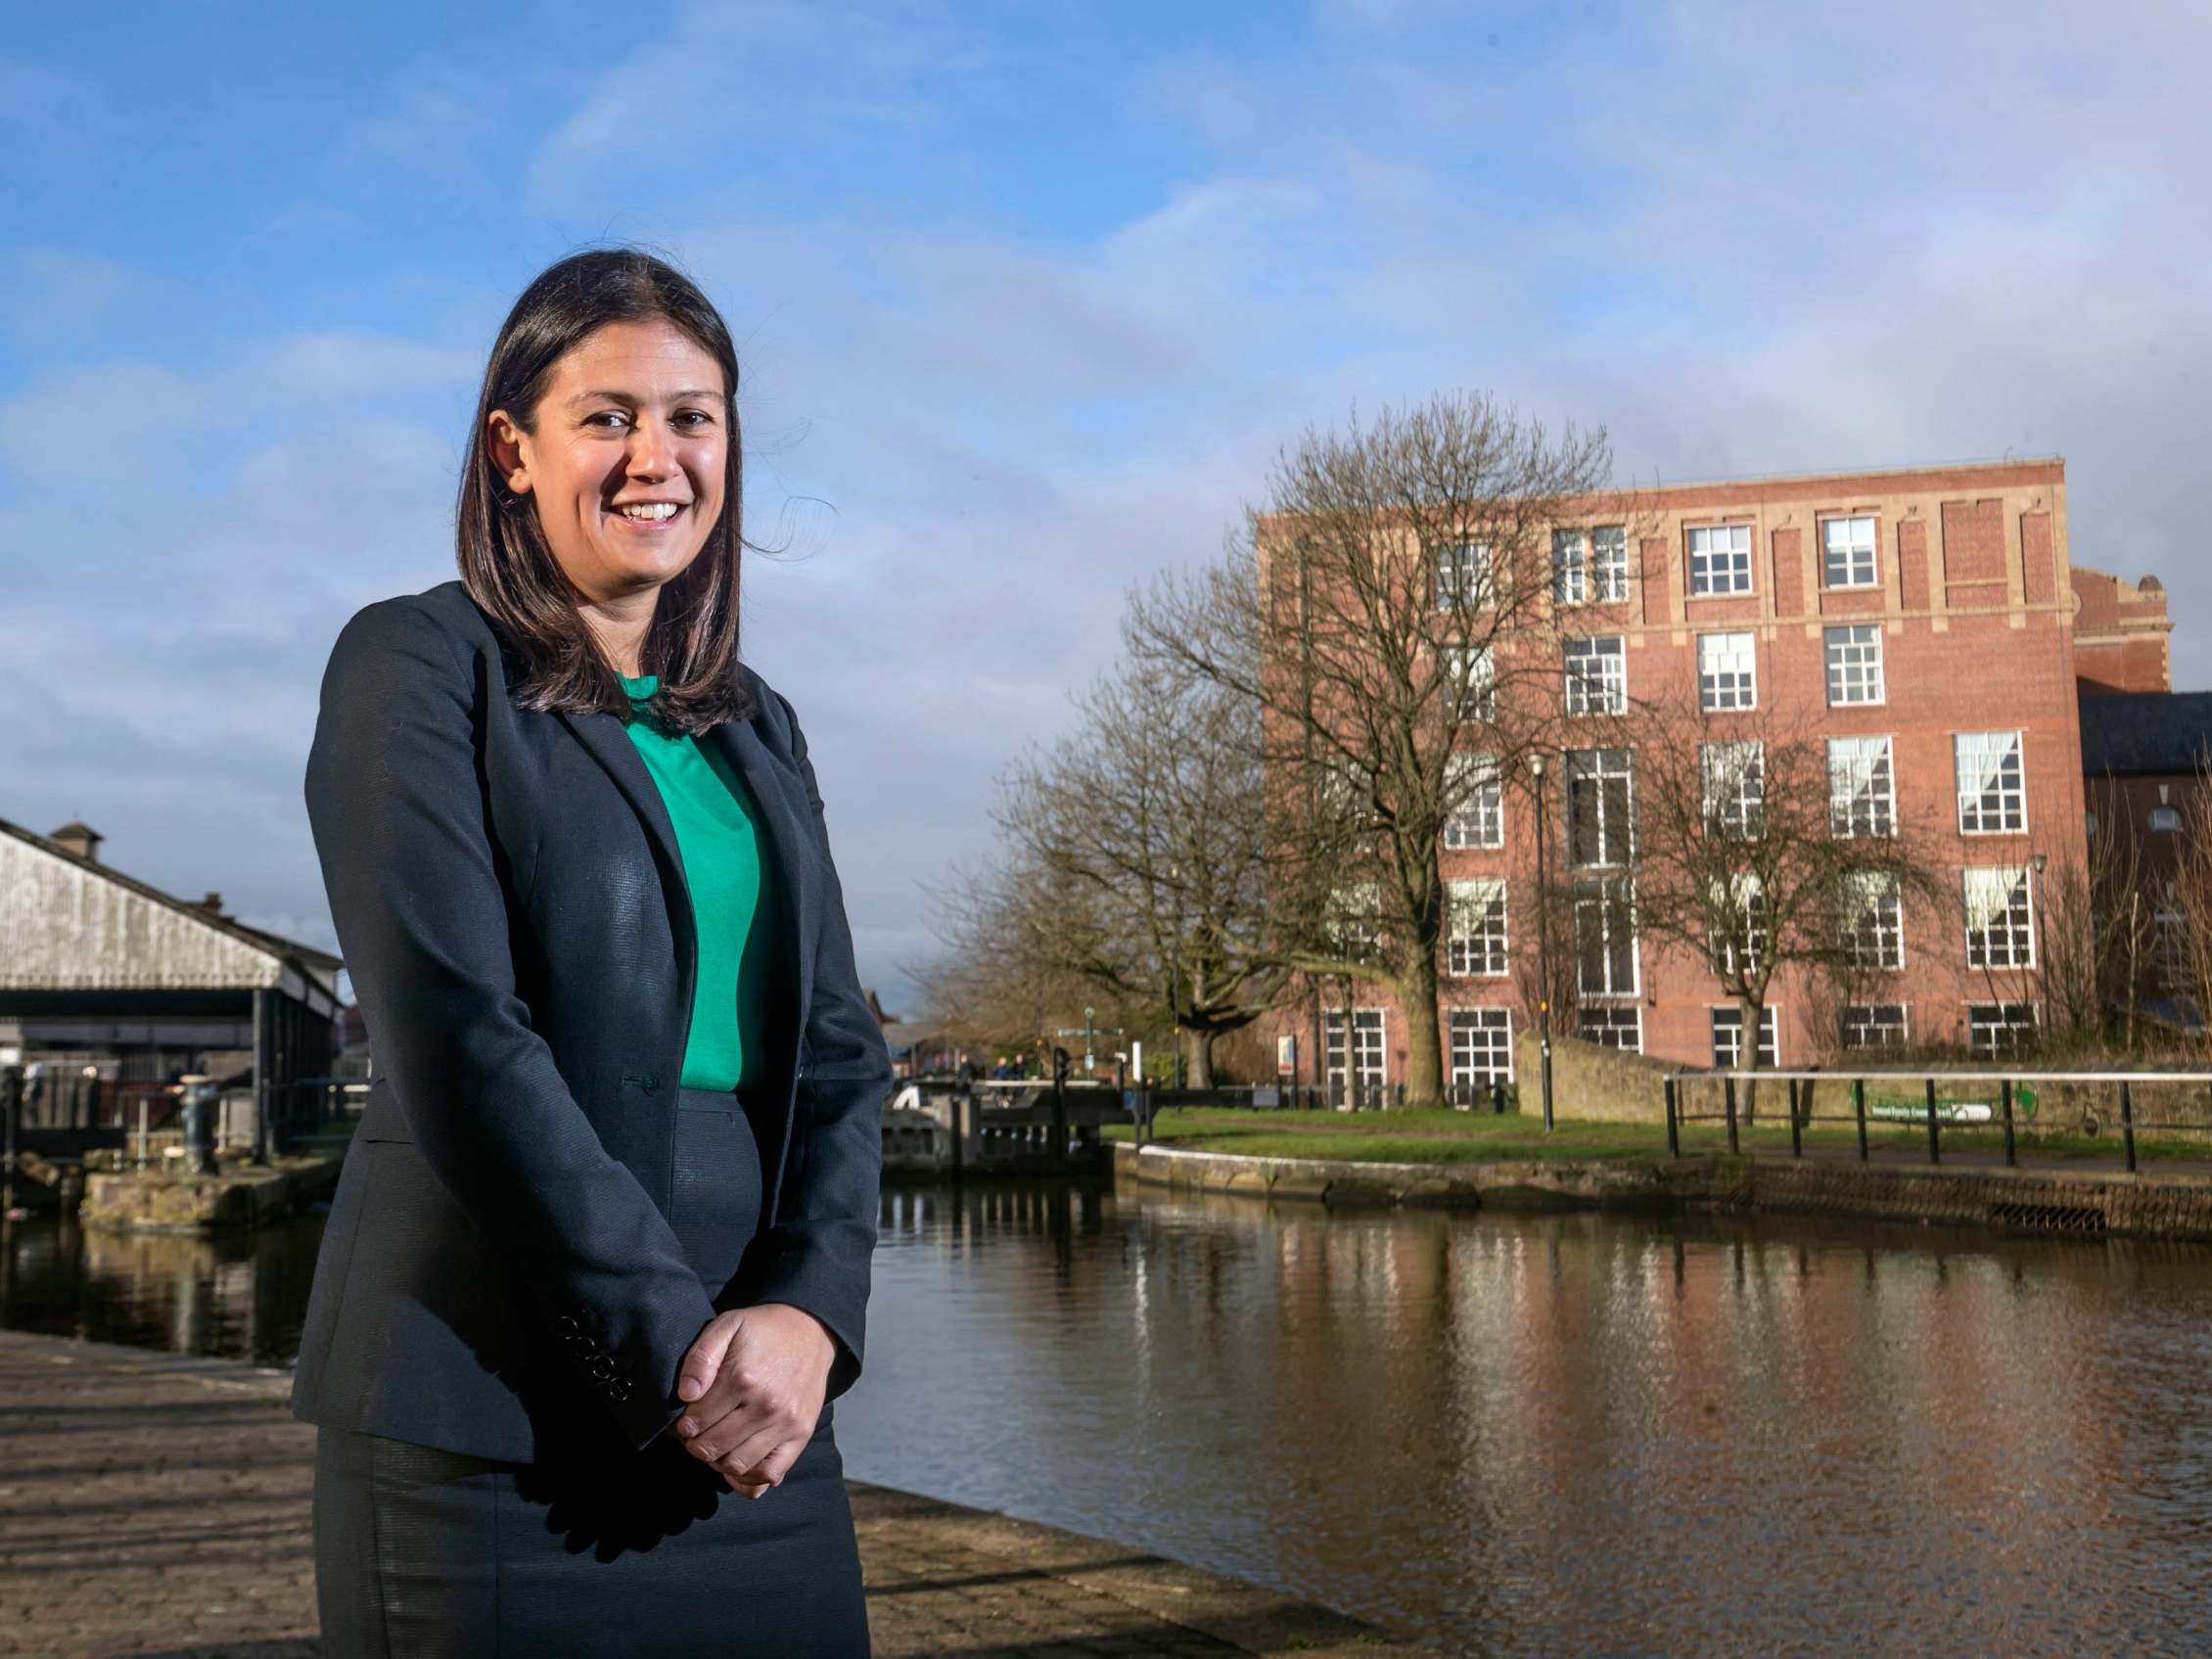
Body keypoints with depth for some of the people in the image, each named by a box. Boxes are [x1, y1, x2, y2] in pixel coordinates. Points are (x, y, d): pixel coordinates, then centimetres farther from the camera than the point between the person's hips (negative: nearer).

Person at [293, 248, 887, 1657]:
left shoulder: (755, 727, 14)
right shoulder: (421, 662, -2)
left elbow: (838, 1051, 7)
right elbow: (457, 1037, -13)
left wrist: (810, 1309, -10)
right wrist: (667, 1341, -16)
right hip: (498, 1416, -5)